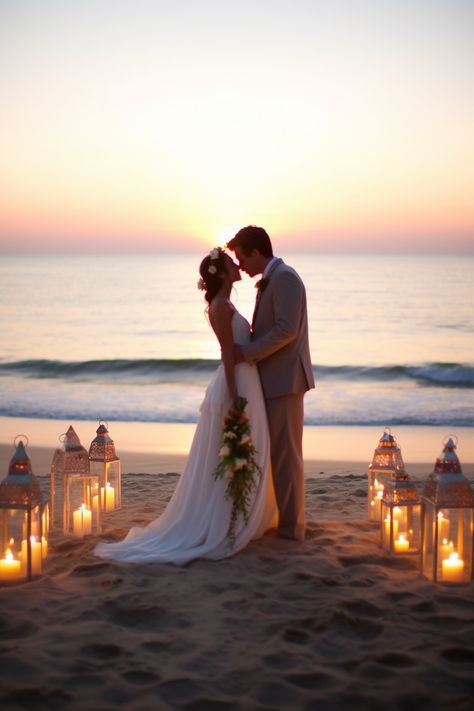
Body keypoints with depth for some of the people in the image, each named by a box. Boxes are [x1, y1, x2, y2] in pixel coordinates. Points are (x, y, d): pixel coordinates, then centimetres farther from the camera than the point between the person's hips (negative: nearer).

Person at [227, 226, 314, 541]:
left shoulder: (284, 277, -13)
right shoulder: (270, 280, 18)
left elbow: (286, 329, -22)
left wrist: (248, 352, -18)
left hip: (284, 379, -10)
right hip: (275, 380, 10)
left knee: (286, 453, -4)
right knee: (278, 452, 15)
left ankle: (291, 525, 4)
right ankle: (284, 517, 24)